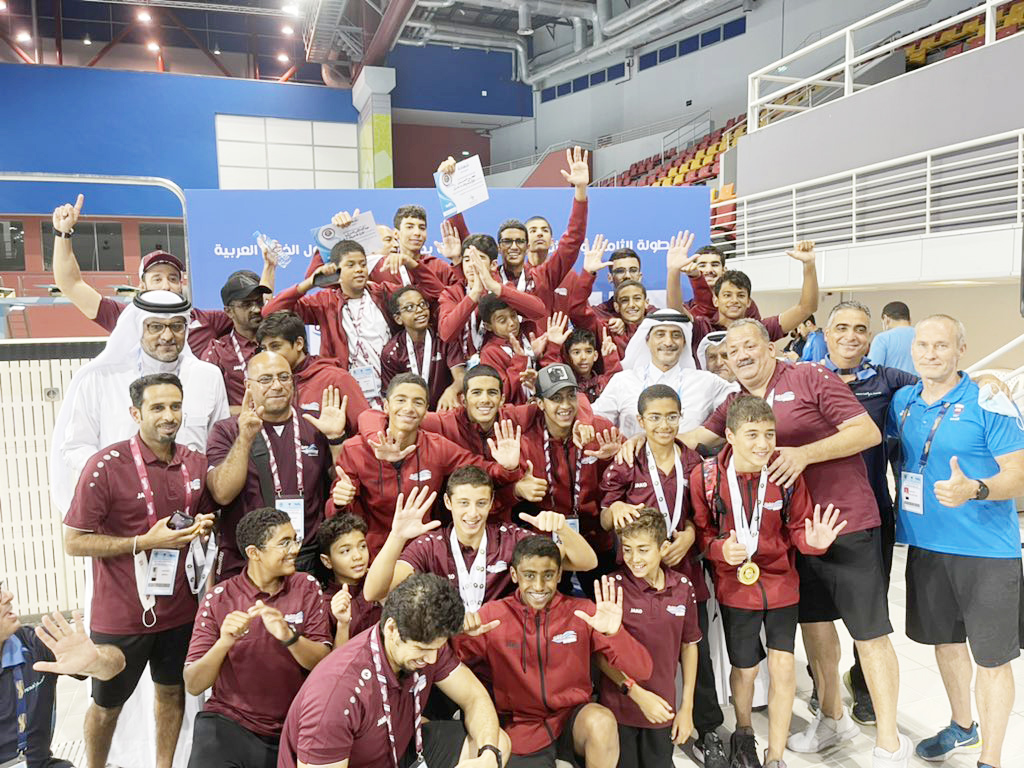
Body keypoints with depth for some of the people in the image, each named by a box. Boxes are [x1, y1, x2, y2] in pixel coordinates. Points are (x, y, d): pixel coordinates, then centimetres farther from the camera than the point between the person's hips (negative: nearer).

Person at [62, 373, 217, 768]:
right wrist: (146, 541, -23)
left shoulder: (196, 463, -2)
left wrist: (202, 526, -3)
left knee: (172, 691, 20)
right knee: (107, 704, 17)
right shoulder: (107, 465, -18)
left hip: (179, 607, 4)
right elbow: (74, 542, -16)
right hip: (121, 614, -4)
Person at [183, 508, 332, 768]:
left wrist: (289, 636, -25)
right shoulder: (218, 599, -4)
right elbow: (193, 686, -6)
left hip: (293, 728, 2)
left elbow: (325, 663, -7)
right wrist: (224, 642, -24)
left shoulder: (307, 587, -1)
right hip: (228, 721, -2)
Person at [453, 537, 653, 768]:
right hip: (522, 727, 0)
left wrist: (614, 633, -29)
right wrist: (459, 633, -27)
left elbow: (642, 671, -10)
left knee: (601, 722, -30)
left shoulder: (582, 612, -6)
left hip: (574, 718, 0)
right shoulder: (493, 614, -5)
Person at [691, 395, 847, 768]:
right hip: (736, 586, -1)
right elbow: (700, 531, -4)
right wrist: (721, 549, -23)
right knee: (745, 668, 12)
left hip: (781, 583, 1)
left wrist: (814, 540, -23)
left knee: (783, 667, 0)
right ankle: (743, 734, 44)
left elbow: (797, 528, -2)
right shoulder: (705, 477, -16)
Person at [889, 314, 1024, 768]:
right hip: (925, 546, 6)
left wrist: (974, 490, -31)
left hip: (987, 552, -5)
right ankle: (962, 728, 43)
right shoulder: (902, 402, 4)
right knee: (945, 640, 21)